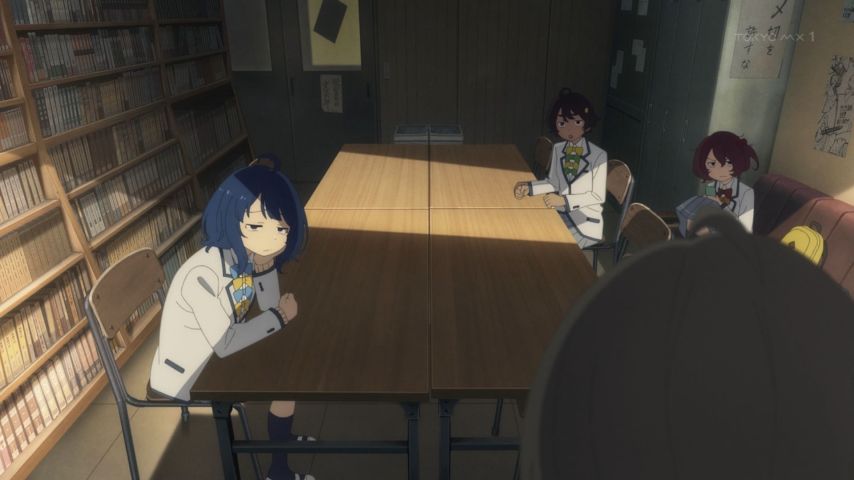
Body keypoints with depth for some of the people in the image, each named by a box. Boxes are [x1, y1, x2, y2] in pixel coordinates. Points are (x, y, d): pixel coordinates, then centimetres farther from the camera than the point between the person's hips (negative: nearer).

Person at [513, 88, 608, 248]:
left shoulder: (598, 155, -17)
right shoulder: (558, 149, 1)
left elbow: (598, 196, -15)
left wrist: (564, 200, -25)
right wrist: (529, 187, -8)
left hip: (586, 222, -5)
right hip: (561, 213, 5)